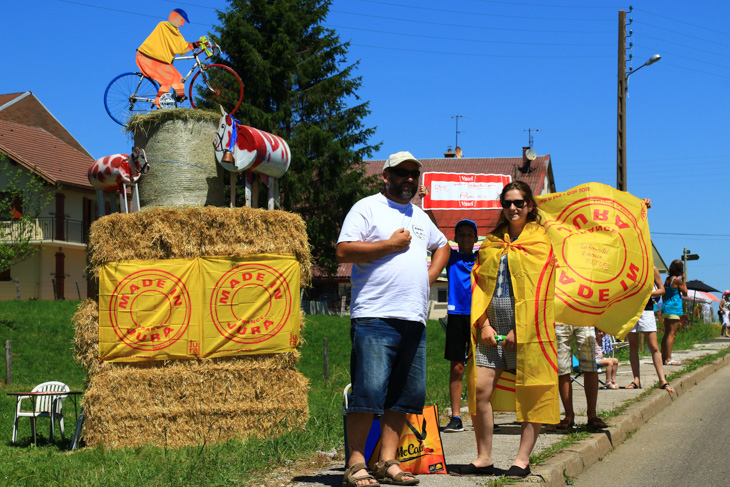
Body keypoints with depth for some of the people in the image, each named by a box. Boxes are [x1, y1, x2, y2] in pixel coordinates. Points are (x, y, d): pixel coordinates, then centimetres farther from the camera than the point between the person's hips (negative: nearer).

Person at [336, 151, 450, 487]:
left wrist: (430, 276, 21)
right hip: (375, 318, -7)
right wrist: (391, 244, -9)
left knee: (406, 394, 4)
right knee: (369, 392, -12)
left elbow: (442, 245, 39)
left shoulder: (419, 216, 23)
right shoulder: (367, 208, 2)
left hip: (414, 320, 7)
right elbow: (343, 252, -9)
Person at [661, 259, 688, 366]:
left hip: (666, 308, 8)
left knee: (666, 334, 12)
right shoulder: (677, 279, -11)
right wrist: (684, 280, 5)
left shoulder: (667, 279, 11)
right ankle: (668, 359, -12)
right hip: (674, 309, -8)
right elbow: (685, 292, -1)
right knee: (672, 334, -9)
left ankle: (664, 357, 14)